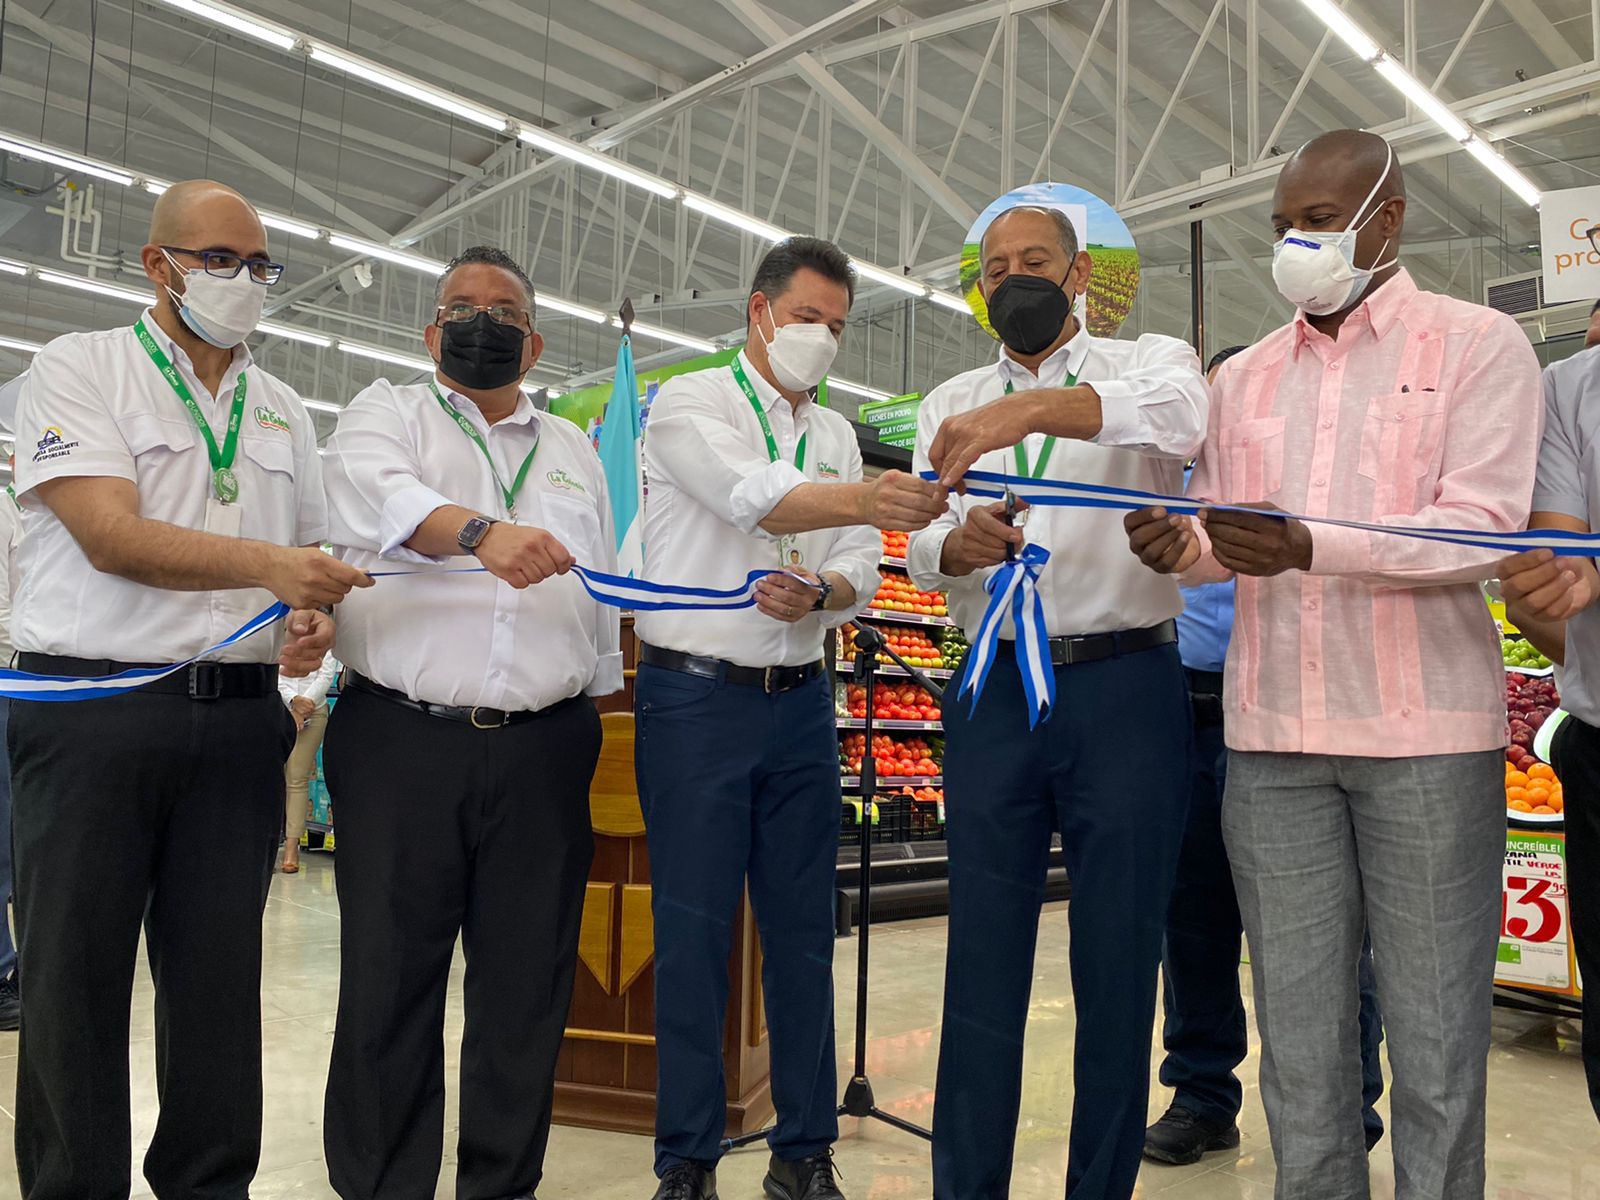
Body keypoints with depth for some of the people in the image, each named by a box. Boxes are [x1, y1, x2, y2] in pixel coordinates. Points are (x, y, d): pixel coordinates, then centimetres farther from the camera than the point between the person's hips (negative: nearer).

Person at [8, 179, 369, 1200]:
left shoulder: (283, 411, 16)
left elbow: (315, 554, 19)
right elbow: (111, 536, -12)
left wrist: (316, 624, -3)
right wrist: (269, 566, -23)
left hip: (240, 720, 4)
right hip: (93, 716, -3)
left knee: (219, 973, 8)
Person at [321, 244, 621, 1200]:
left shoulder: (574, 450, 20)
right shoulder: (387, 413, 11)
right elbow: (382, 495, -14)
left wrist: (603, 709, 13)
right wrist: (480, 530, -33)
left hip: (545, 752, 3)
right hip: (402, 740, -2)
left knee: (528, 987, 6)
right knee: (389, 985, 4)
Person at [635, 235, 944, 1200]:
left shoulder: (836, 433, 15)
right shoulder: (689, 404, -2)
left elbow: (861, 574, 9)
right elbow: (757, 497, -22)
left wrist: (817, 594, -14)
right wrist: (867, 501, -39)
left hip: (800, 703, 5)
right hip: (696, 696, -5)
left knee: (804, 930, 9)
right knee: (694, 931, 1)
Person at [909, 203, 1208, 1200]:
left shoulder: (1150, 363, 6)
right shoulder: (950, 406, 15)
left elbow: (1180, 414, -20)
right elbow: (922, 553, 3)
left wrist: (1031, 407, -36)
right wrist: (960, 543, -21)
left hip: (1127, 685, -2)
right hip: (995, 694, 3)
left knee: (1119, 962, 6)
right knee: (983, 959, 6)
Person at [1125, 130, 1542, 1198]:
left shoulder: (1479, 344, 3)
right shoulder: (1243, 378, 17)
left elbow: (1484, 527, -10)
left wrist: (1307, 545, -24)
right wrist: (1181, 547, -9)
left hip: (1426, 734, -3)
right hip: (1272, 738, 4)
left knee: (1436, 1037, 4)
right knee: (1299, 1032, 10)